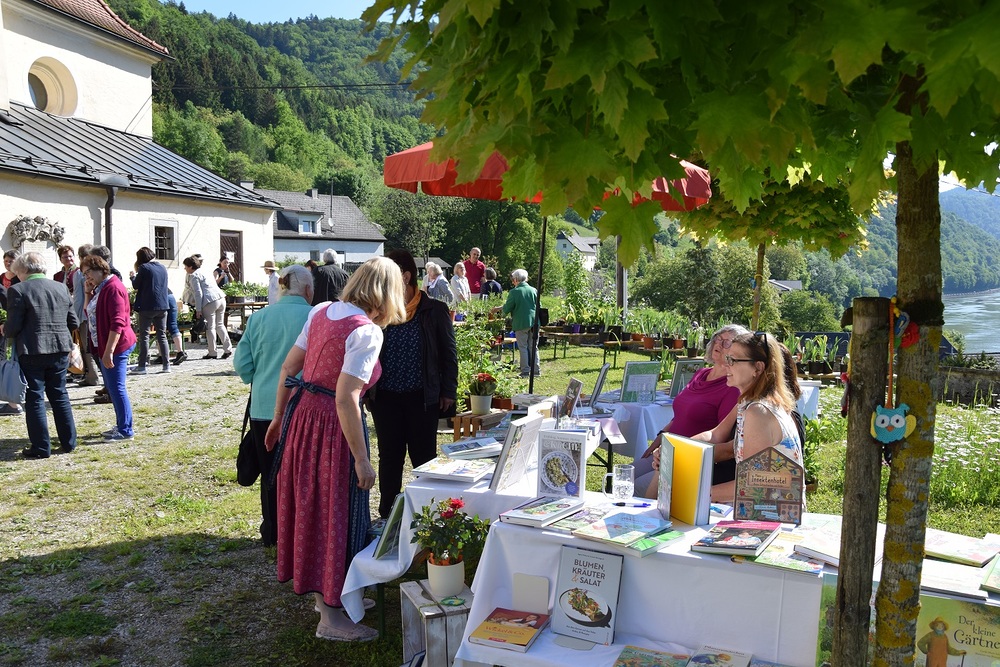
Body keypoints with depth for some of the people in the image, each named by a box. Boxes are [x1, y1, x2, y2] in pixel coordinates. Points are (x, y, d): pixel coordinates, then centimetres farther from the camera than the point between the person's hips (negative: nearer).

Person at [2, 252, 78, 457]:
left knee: (35, 398, 4)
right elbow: (73, 323, 9)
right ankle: (68, 442, 19)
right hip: (60, 350, 5)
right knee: (60, 395, 15)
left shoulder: (18, 290, -10)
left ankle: (41, 447, 8)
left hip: (32, 352, -5)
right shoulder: (61, 288, 5)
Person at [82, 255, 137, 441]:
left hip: (115, 346, -11)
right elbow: (88, 313, 21)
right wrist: (88, 293, 6)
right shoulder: (99, 288, 15)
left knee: (116, 388, -6)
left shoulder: (113, 288, -17)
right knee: (112, 388, 16)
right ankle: (122, 425, 26)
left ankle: (126, 430, 0)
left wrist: (109, 351, -28)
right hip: (104, 346, 11)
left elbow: (118, 323, -24)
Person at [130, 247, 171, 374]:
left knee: (144, 336, 2)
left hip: (147, 307, -5)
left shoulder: (144, 268, -8)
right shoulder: (162, 267, 9)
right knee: (162, 335, 9)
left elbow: (136, 286, -4)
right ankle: (166, 364, 7)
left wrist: (133, 276, 15)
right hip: (162, 306, 5)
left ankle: (142, 366, 2)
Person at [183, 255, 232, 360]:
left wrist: (198, 310, -8)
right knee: (219, 325, 17)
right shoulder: (202, 272, 25)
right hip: (221, 298, 8)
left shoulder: (194, 276, -2)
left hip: (210, 301, -8)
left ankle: (213, 353, 4)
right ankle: (228, 349, 13)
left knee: (210, 327, 0)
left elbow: (198, 293, -10)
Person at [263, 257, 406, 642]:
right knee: (334, 511, 4)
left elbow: (287, 369, 10)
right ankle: (330, 617, 18)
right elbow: (345, 399, -23)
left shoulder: (321, 312, 5)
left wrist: (278, 419, 20)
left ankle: (326, 593, 39)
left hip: (302, 412, 8)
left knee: (310, 503, 19)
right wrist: (362, 460, -18)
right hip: (332, 426, -8)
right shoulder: (367, 332, -19)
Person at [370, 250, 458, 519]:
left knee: (423, 457, 7)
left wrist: (448, 391, -1)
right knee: (389, 457, 12)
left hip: (422, 397, -2)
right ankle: (387, 514, 26)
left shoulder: (434, 310, -4)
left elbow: (448, 353, 2)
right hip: (385, 397, 3)